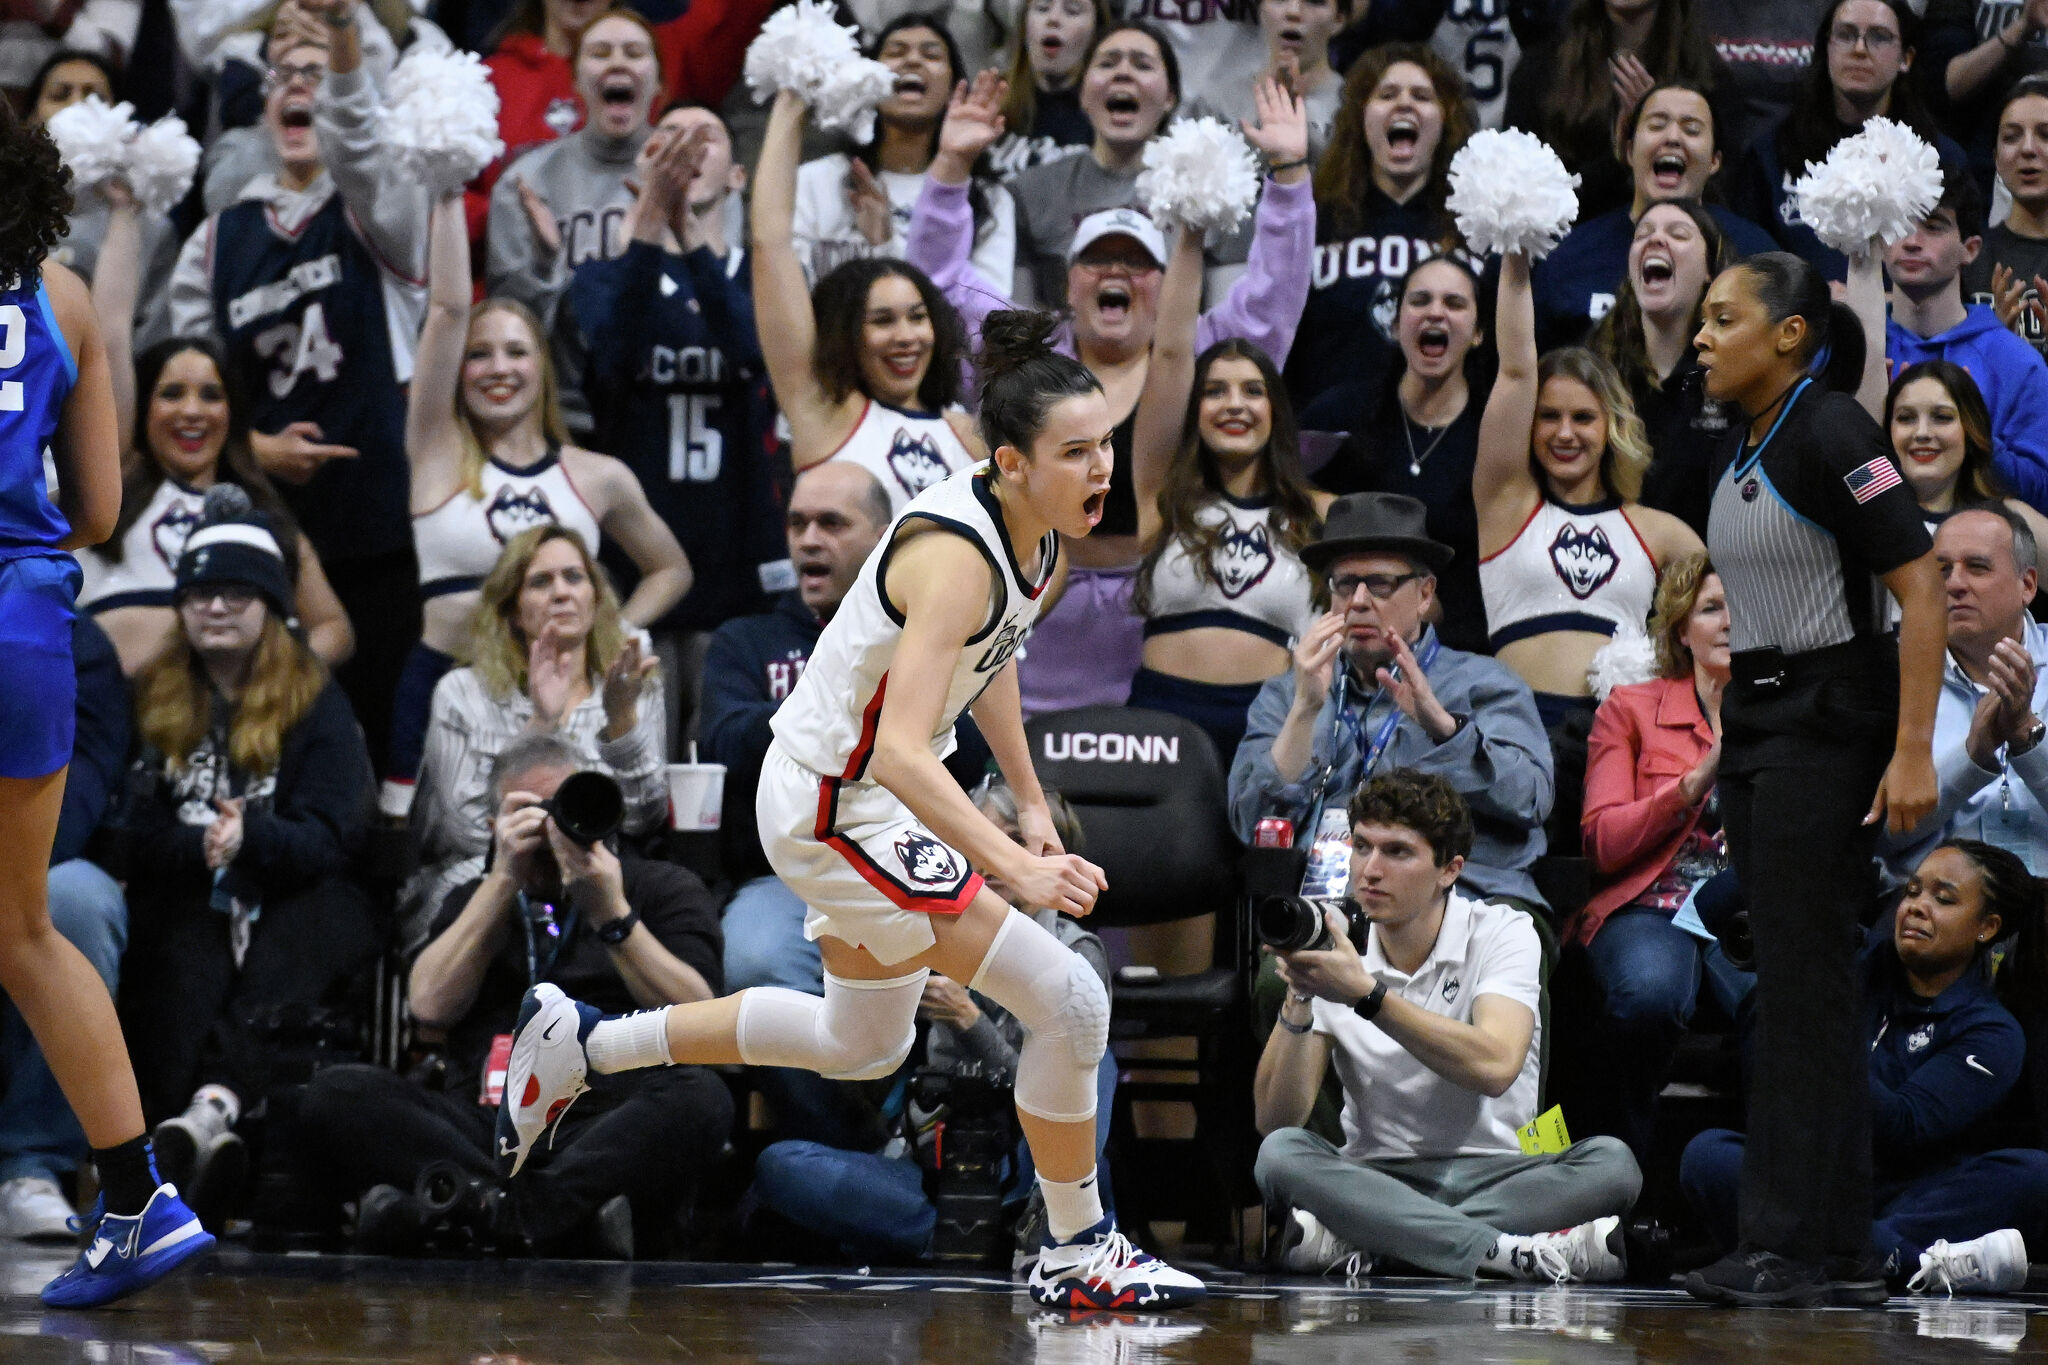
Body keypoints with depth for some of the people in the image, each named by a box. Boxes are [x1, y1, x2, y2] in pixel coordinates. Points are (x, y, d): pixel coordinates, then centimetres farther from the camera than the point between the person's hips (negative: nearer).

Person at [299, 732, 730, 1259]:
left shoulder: (662, 889, 18)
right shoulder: (477, 901, 28)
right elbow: (432, 1005, 7)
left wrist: (611, 913, -7)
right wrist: (505, 879, 4)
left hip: (610, 1133, -2)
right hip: (484, 1128, 2)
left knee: (699, 1097, -35)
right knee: (336, 1095, -23)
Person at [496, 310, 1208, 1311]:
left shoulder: (1034, 531, -2)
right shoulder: (956, 555, -30)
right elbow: (901, 751, -38)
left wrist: (1030, 804, 19)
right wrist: (1016, 869, -47)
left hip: (871, 801, 10)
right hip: (832, 812, -10)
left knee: (864, 1046, 27)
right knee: (1070, 1003, -10)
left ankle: (581, 1044, 33)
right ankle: (1079, 1254, 8)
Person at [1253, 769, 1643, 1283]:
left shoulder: (1501, 932, -3)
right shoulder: (1333, 956, 3)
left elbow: (1494, 1067, -23)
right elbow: (1275, 1120, -4)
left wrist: (1367, 995, -27)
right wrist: (1298, 1000, -18)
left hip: (1496, 1176, -1)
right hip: (1376, 1179, 1)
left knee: (1610, 1163, -29)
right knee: (1282, 1154, -29)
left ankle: (1353, 1241, -35)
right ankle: (1510, 1252, -37)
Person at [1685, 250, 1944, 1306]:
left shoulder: (1834, 436, -16)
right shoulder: (1742, 446, 11)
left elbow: (1921, 592, -19)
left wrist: (1913, 751, -23)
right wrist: (1734, 733, 21)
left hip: (1830, 725, -9)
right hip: (1756, 720, 9)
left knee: (1802, 982, -9)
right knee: (1792, 985, 8)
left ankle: (1801, 1248, -8)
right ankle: (1837, 1249, 10)